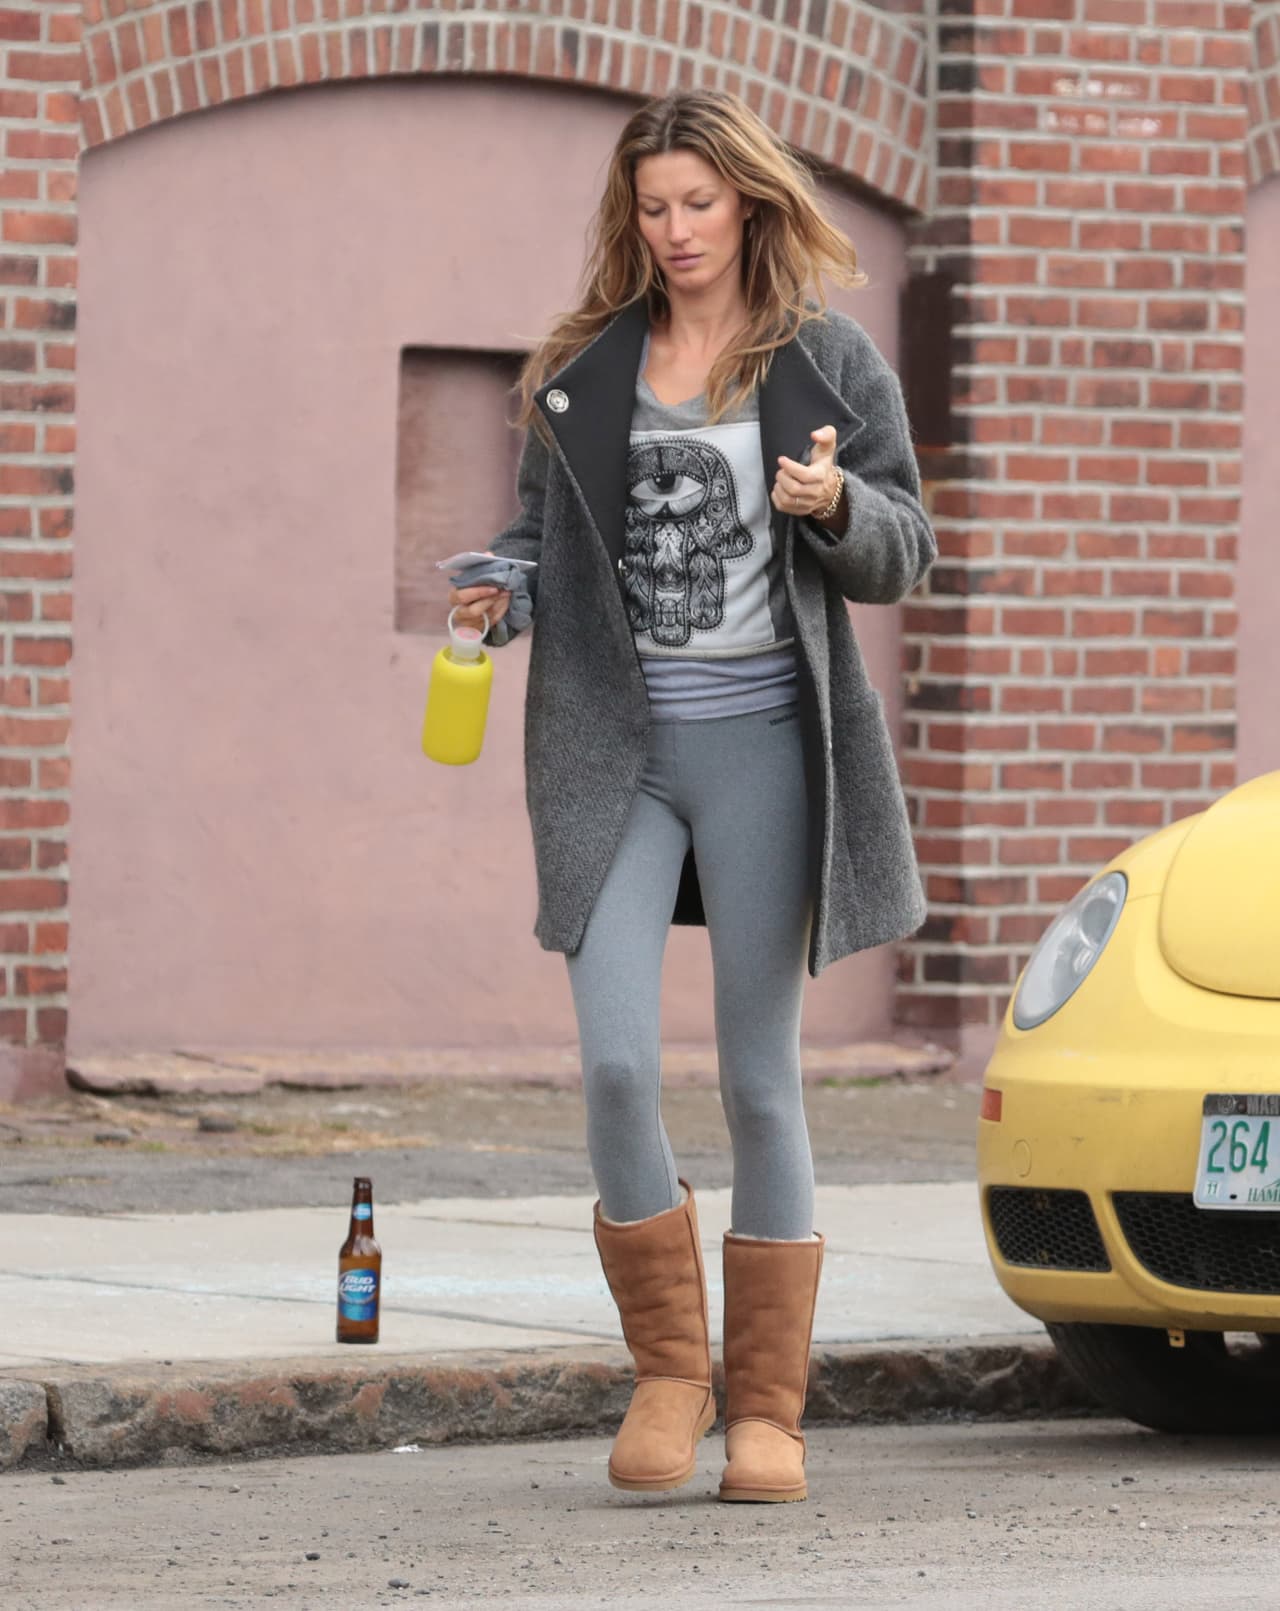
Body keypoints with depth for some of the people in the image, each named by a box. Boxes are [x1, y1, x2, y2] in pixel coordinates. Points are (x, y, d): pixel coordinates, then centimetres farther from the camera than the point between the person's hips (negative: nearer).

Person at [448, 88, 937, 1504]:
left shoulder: (830, 363, 4)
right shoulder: (585, 370, 10)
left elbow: (906, 552, 4)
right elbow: (542, 526, 18)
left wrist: (837, 504, -17)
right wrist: (498, 587, -4)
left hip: (761, 746, -2)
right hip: (614, 745, 2)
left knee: (759, 1081, 2)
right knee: (615, 1064, -10)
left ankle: (766, 1408, 11)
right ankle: (667, 1371, 8)